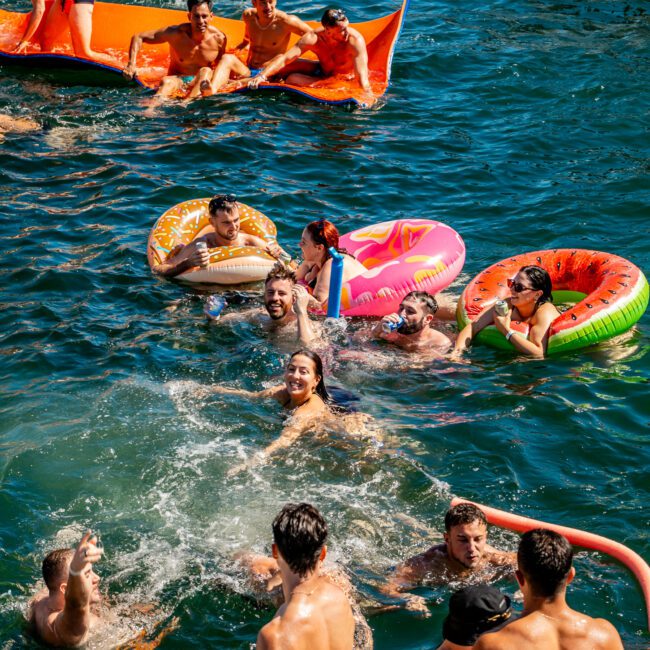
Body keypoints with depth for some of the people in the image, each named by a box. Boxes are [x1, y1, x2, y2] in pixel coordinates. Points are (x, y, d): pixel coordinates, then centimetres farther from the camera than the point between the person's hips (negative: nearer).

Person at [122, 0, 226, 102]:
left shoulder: (218, 38, -7)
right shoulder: (177, 33, -14)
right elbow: (138, 37, -7)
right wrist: (131, 65, -19)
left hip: (202, 82, 1)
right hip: (177, 80, -1)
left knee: (206, 71, -32)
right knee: (167, 81, -35)